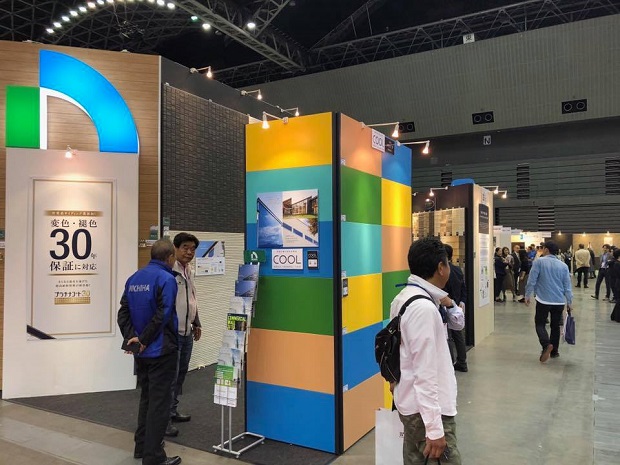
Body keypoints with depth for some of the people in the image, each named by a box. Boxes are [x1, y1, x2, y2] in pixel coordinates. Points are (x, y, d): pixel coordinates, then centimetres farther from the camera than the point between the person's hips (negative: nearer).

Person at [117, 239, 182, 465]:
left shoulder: (134, 278, 9)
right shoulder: (166, 279, -16)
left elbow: (123, 313, 5)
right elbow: (162, 315, -23)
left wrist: (131, 337, -3)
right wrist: (143, 340, -14)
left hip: (141, 352, 8)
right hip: (161, 350, -8)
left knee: (146, 397, 21)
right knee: (159, 402, 1)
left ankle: (142, 446, 31)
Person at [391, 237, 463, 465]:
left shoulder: (404, 297, 6)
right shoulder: (423, 307, -23)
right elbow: (425, 373, -25)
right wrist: (435, 428, -22)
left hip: (414, 403, 10)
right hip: (427, 409, -10)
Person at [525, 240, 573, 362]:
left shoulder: (539, 262, -7)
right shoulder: (563, 266, 5)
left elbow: (531, 280, -9)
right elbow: (567, 286, 7)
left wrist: (528, 295, 1)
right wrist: (569, 302, 13)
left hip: (543, 300, -4)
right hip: (559, 301, 4)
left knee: (540, 324, 4)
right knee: (555, 326, 16)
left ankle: (546, 345, -20)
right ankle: (554, 351, 21)